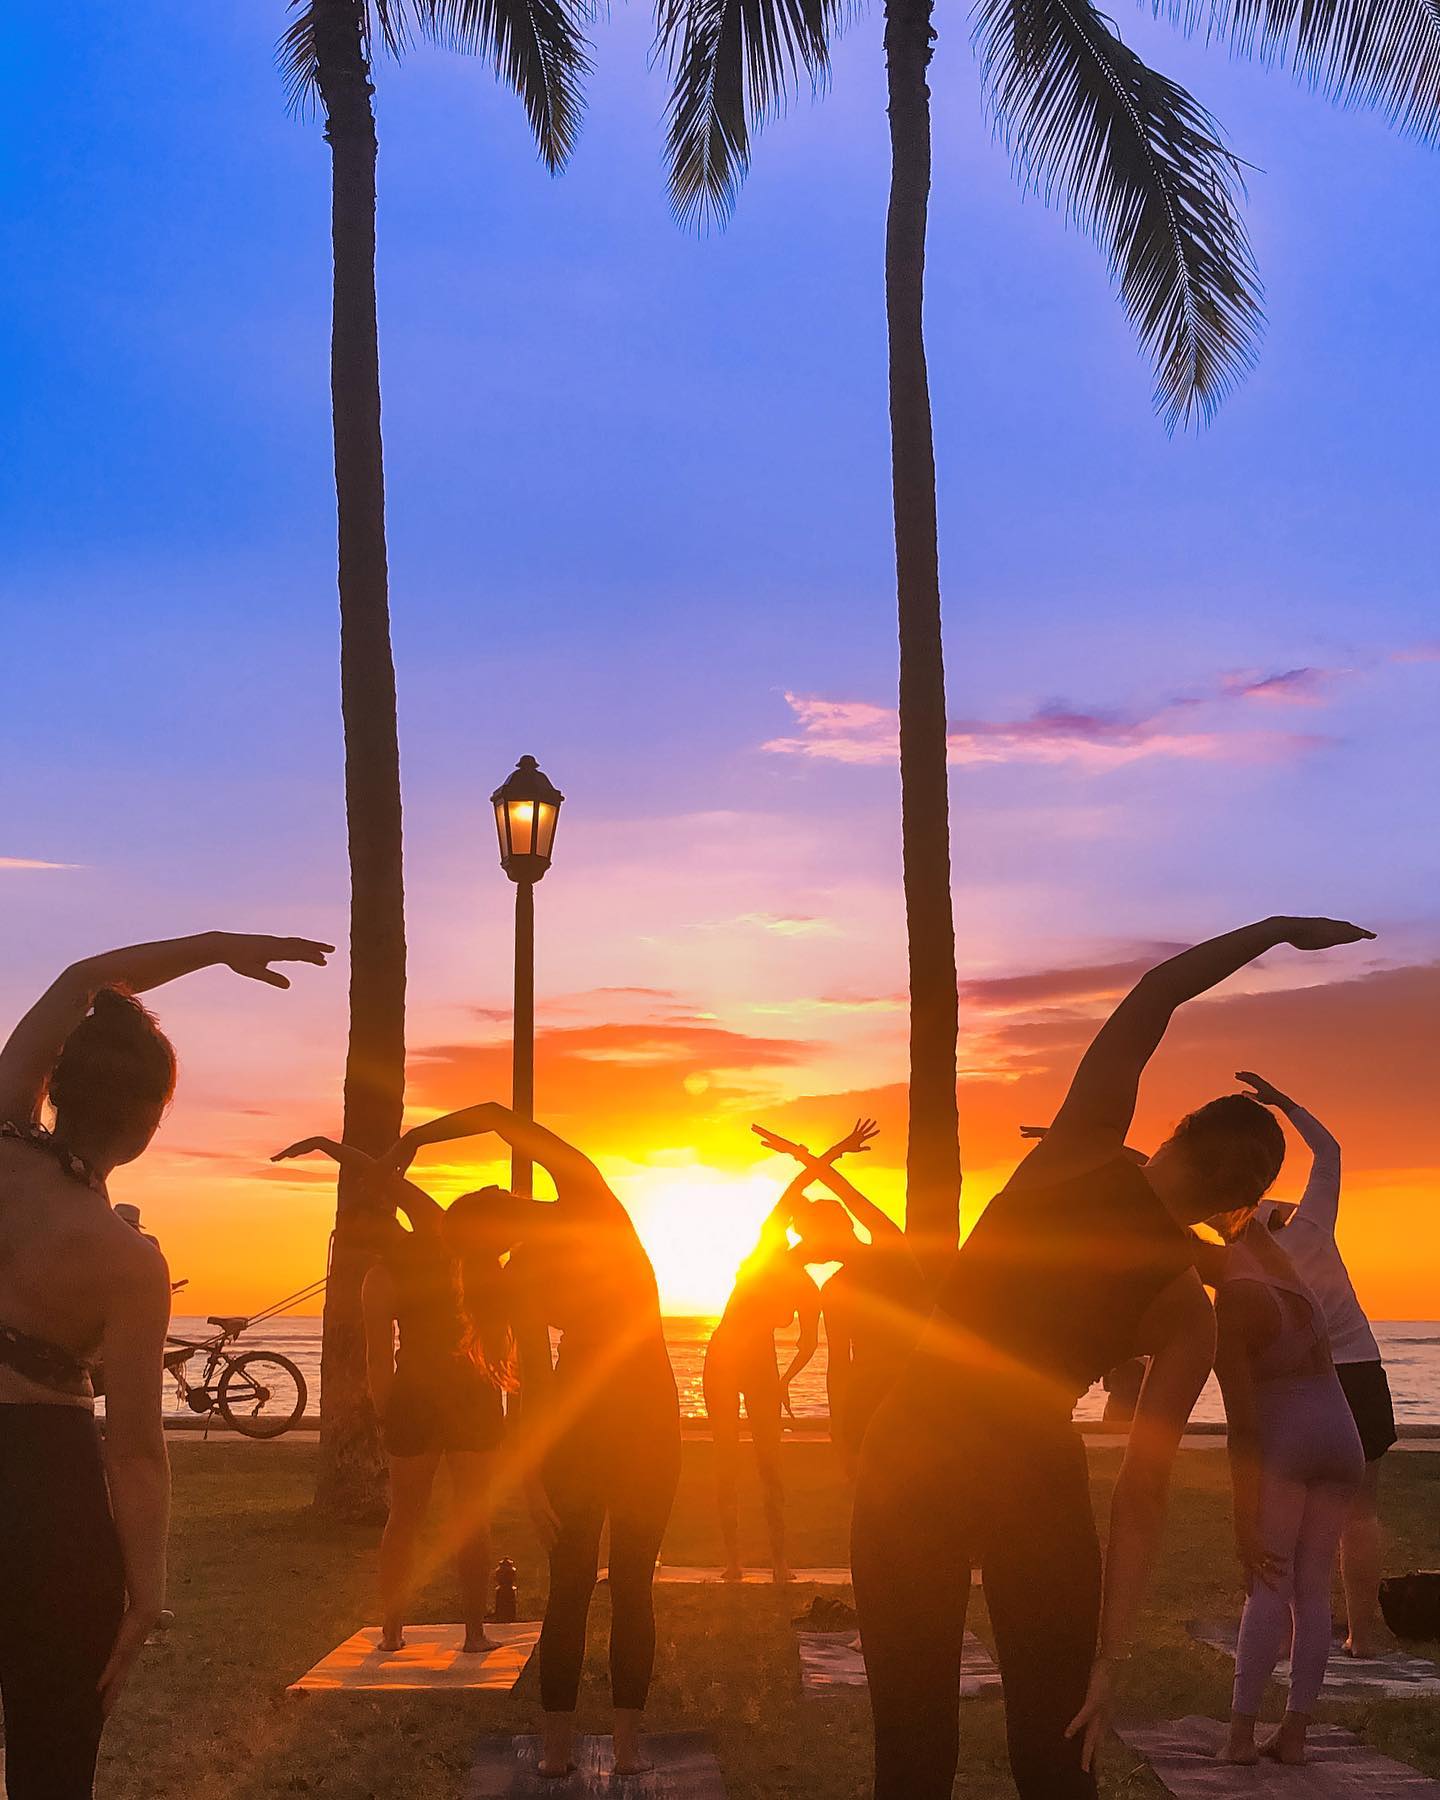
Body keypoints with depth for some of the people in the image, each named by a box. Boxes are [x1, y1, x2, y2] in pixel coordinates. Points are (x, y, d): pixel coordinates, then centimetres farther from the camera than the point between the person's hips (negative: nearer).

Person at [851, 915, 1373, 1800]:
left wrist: (1275, 928, 10)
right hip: (1035, 1474, 0)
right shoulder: (1190, 1311, -2)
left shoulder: (1086, 1152, -4)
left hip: (913, 1451, 0)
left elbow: (1150, 996, 4)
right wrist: (1110, 1655, 0)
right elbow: (1142, 1493, -4)